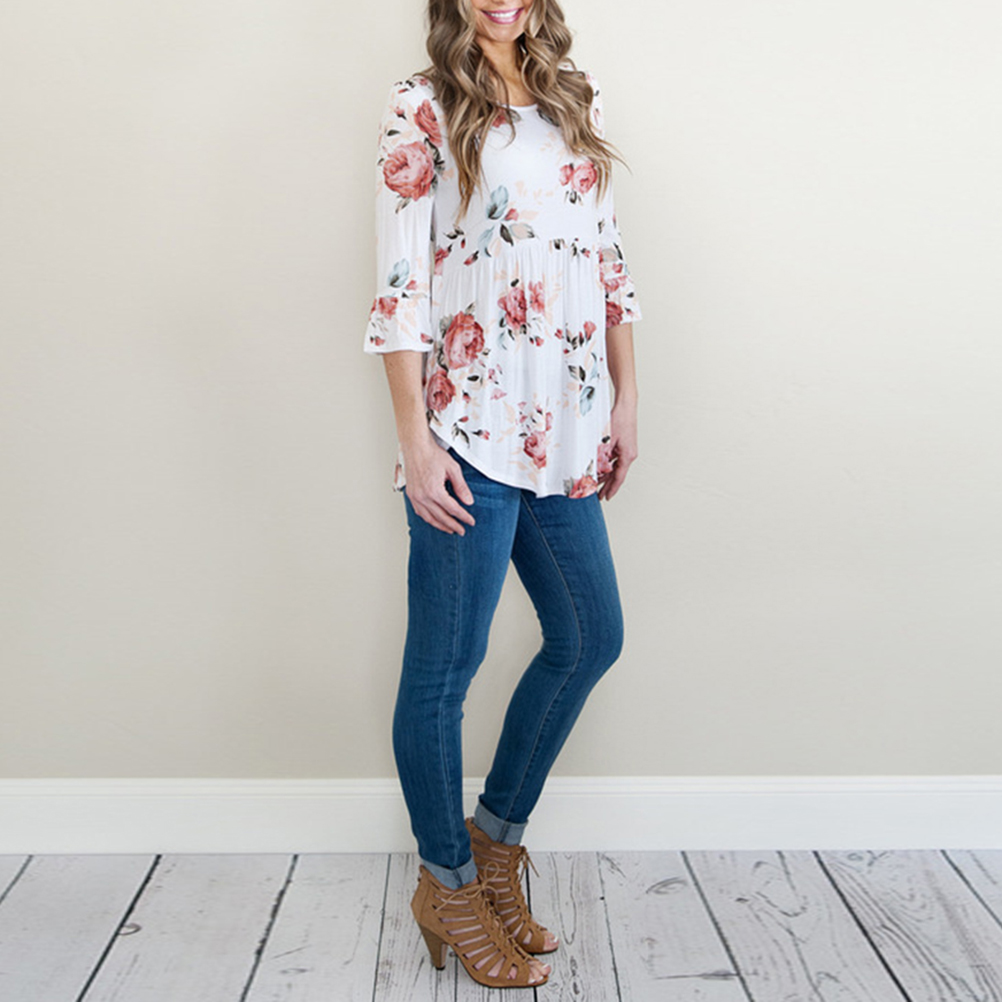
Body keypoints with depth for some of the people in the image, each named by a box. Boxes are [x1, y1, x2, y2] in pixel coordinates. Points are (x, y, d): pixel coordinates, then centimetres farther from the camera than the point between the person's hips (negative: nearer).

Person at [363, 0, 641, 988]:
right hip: (470, 432, -7)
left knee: (589, 637, 12)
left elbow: (608, 257, 16)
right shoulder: (422, 107, -2)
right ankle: (446, 884, 22)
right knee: (444, 666, 2)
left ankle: (495, 835, 30)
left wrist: (624, 399, 11)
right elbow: (399, 283, -9)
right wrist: (415, 441, -14)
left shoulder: (571, 100, 16)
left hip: (562, 428, 7)